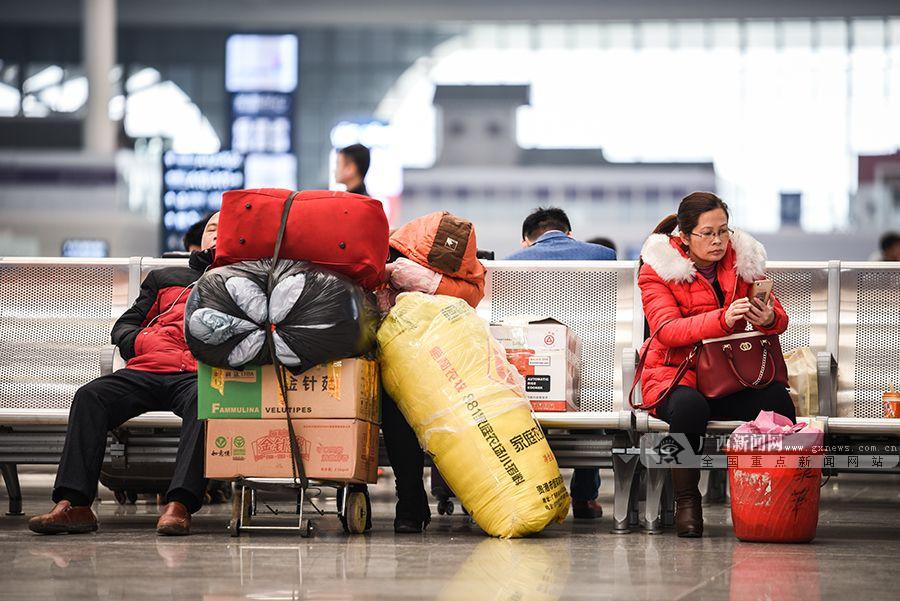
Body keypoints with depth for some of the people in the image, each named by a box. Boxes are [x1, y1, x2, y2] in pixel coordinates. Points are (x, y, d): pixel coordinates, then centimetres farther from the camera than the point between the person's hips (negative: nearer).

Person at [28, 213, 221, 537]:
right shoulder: (166, 277, 34)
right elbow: (123, 327, 26)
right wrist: (144, 344, 4)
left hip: (198, 376, -3)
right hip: (145, 371, 3)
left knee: (204, 400, -40)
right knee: (90, 395, -26)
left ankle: (179, 506, -53)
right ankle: (73, 505, -37)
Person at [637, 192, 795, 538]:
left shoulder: (743, 260, 9)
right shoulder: (658, 268, -3)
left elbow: (779, 317, 5)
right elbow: (667, 330, -18)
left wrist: (769, 318, -23)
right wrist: (723, 318, -34)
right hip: (675, 373, -3)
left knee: (777, 400, -30)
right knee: (689, 405, -39)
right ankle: (686, 502, -21)